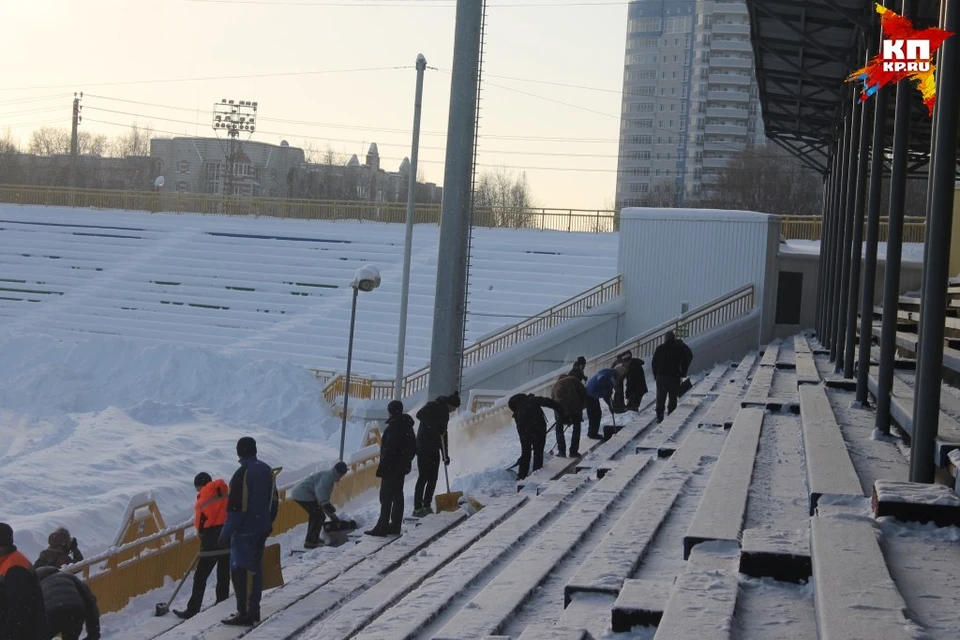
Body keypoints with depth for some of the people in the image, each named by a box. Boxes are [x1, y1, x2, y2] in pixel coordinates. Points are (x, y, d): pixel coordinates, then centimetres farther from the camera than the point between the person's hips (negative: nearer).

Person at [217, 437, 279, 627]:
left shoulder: (242, 474, -18)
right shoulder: (267, 470, 7)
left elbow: (235, 507, -20)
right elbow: (274, 501, 15)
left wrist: (226, 533, -15)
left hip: (244, 531, -8)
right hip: (262, 529, 8)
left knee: (241, 570, -4)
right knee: (255, 568, 15)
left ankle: (244, 614, -4)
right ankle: (253, 610, 22)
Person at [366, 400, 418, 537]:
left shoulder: (394, 427, -18)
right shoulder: (407, 426, 12)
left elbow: (389, 449, -22)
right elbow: (413, 447, 17)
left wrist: (382, 467, -20)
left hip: (392, 467, -10)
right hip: (402, 466, 10)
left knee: (386, 497, -7)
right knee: (397, 496, 14)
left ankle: (382, 527, -7)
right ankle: (395, 525, 19)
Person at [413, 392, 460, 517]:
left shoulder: (444, 412, 16)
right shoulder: (434, 407, -9)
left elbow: (443, 434, 21)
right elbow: (420, 415, -28)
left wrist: (445, 454, 19)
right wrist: (435, 426, -30)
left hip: (434, 449, 9)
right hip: (424, 448, -9)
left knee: (433, 478, 7)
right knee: (424, 477, -9)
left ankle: (426, 506, 14)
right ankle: (418, 508, -6)